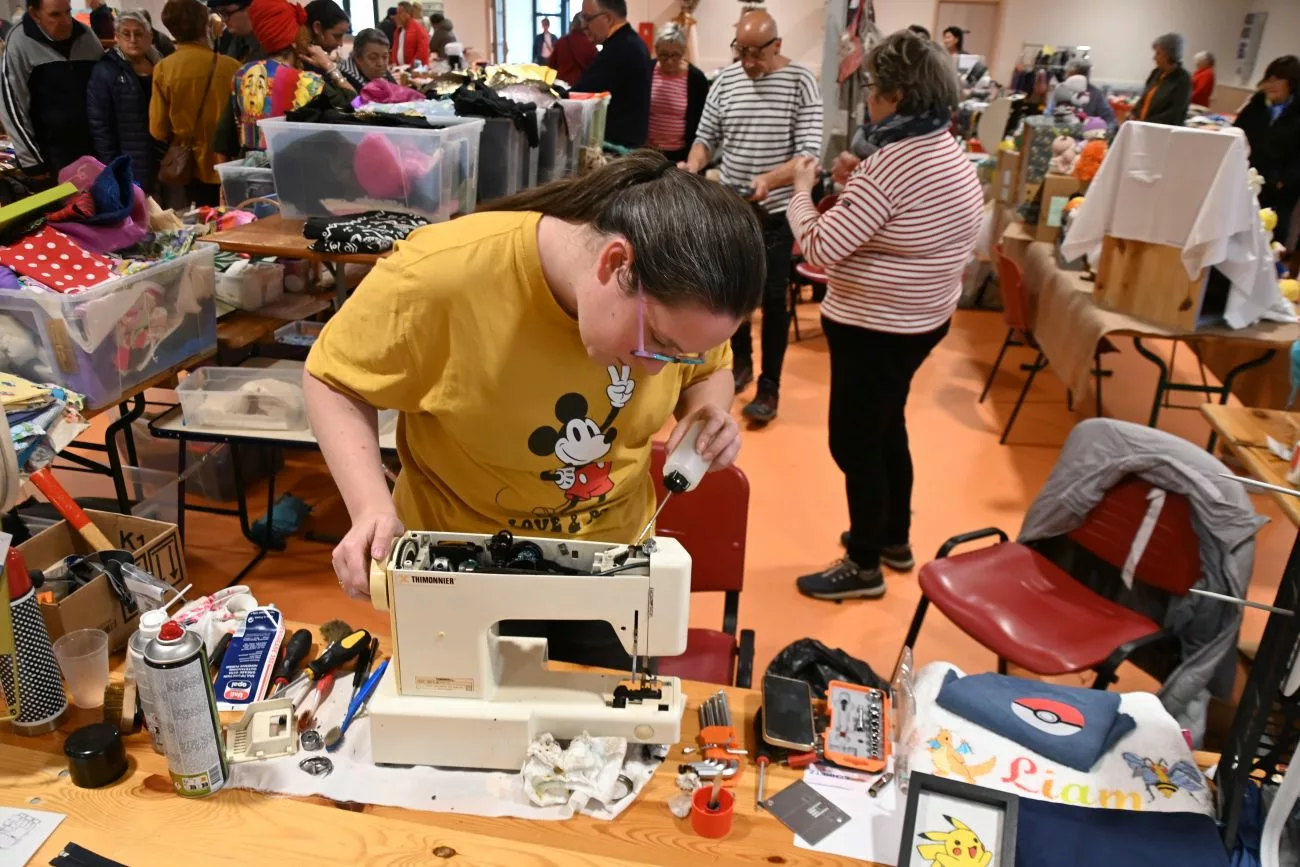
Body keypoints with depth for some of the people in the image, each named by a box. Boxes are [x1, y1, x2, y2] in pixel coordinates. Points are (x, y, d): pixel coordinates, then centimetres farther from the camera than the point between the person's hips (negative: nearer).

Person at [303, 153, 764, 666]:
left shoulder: (673, 295, -18)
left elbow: (709, 369, 5)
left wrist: (708, 412, -18)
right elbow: (334, 380, -15)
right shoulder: (447, 275, -32)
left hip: (612, 562, 3)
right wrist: (372, 507, -30)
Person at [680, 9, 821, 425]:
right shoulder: (725, 80, -1)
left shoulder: (800, 81, -11)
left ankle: (769, 386, 13)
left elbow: (809, 152, -17)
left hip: (777, 212, -4)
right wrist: (693, 166, -17)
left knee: (773, 299, 3)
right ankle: (741, 360, 37)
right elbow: (706, 137, 5)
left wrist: (769, 179, -34)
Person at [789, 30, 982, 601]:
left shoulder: (889, 164, -25)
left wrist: (802, 190, -8)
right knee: (886, 428, 23)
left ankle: (863, 567, 18)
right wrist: (856, 188, 10)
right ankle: (894, 540, 39)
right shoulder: (952, 154, 5)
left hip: (875, 329, -10)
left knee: (854, 443, 4)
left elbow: (820, 248, -23)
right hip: (923, 319, 10)